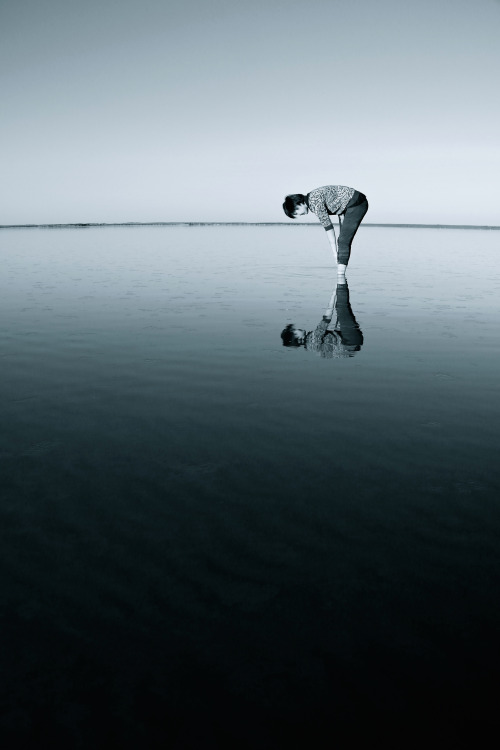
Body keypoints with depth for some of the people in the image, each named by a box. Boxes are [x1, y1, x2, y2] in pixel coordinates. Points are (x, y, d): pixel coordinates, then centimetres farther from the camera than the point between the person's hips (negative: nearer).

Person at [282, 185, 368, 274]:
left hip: (357, 204, -10)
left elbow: (328, 226, -17)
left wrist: (335, 251, -11)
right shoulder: (311, 199, 8)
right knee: (343, 241, 9)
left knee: (344, 242, -13)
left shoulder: (315, 202, -19)